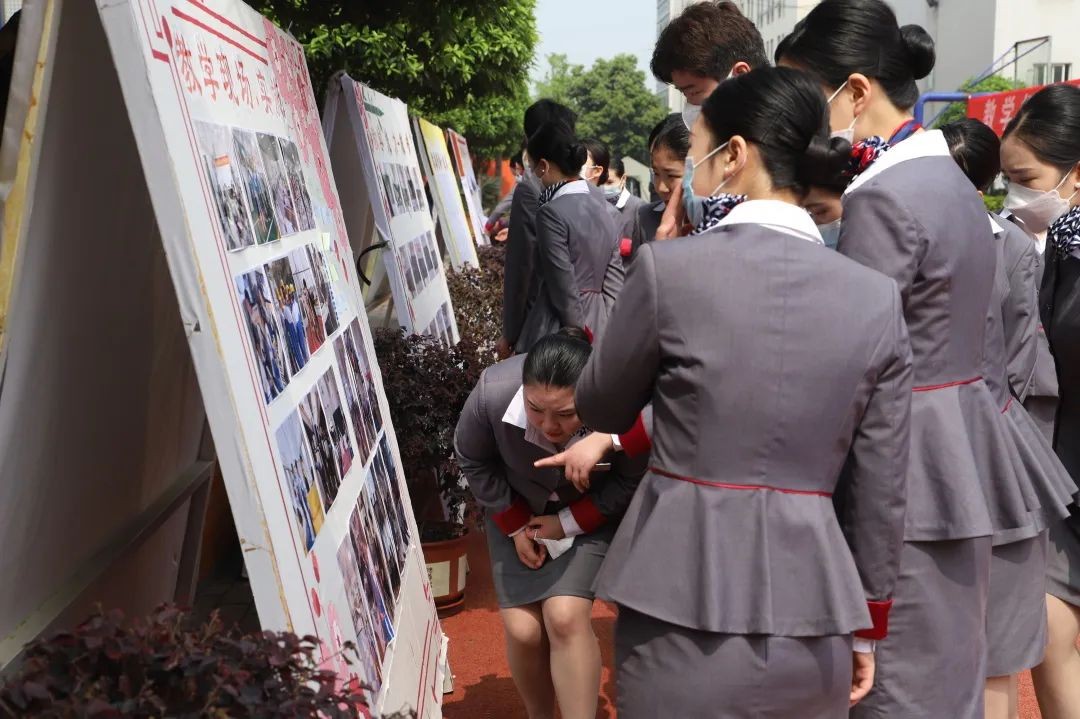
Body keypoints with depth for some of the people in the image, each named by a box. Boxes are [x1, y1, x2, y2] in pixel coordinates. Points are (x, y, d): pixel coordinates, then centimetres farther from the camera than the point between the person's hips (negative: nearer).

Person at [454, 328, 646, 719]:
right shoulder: (492, 393, -33)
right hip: (517, 511, 1)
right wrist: (515, 525, -11)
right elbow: (473, 462, -10)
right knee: (523, 630, -5)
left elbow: (632, 481, -14)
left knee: (566, 617, -20)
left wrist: (568, 523, -18)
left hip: (591, 512, -1)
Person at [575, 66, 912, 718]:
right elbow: (881, 493, 4)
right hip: (814, 621, 4)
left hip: (687, 613, -3)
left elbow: (600, 410, 5)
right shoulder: (877, 298, -1)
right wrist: (866, 629, 16)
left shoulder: (669, 266, -11)